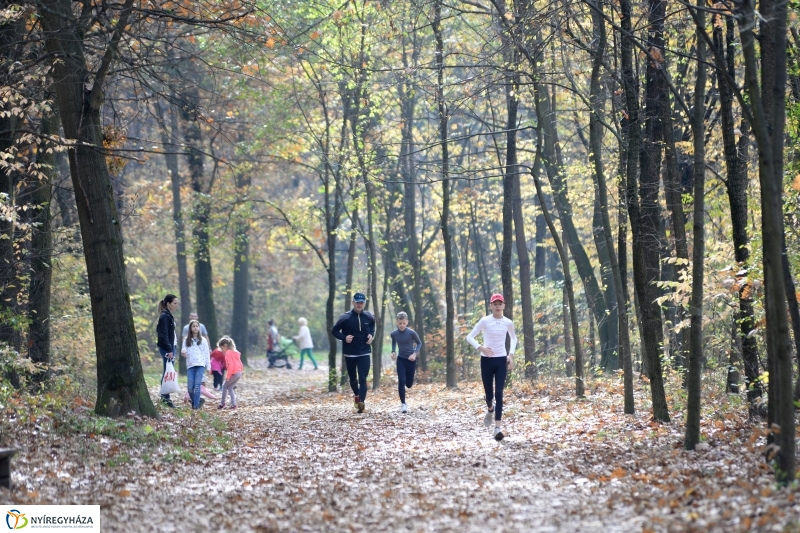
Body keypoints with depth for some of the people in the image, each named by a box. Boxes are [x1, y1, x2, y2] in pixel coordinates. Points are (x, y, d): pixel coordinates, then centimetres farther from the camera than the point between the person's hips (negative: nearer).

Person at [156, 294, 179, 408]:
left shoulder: (168, 316, 17)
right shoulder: (164, 316, -12)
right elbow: (164, 335, -18)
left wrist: (173, 348, 15)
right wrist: (169, 350, -21)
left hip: (171, 346, 10)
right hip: (167, 348, -10)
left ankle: (164, 397, 14)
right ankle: (166, 397, -9)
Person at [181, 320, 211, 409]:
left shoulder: (203, 340, 9)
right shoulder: (186, 340, 13)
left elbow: (207, 354, 9)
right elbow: (183, 352, 10)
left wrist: (208, 367, 5)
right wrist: (183, 353, -15)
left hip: (200, 365, -2)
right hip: (190, 366, 2)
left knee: (197, 386, -13)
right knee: (190, 388, -5)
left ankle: (196, 405, -11)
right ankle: (198, 400, 18)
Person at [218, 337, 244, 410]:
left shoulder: (228, 353, -12)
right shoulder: (234, 352, 16)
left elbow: (230, 365, -20)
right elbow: (239, 363, 19)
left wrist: (228, 376, -17)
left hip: (234, 373, -9)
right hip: (239, 373, 9)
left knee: (225, 386, 6)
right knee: (230, 387, 15)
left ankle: (222, 403, 10)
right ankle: (233, 404, 8)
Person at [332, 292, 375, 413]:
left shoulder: (368, 317, -1)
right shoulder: (345, 318, -9)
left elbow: (372, 325, 22)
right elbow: (334, 331, -1)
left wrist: (371, 334, 2)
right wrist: (344, 337, -19)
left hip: (364, 353, 0)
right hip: (349, 353, 0)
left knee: (362, 379, -13)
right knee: (353, 378, 16)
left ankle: (361, 402, -25)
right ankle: (356, 395, 43)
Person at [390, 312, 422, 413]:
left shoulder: (411, 333, -16)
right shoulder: (393, 334, -8)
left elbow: (419, 343, 0)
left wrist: (415, 353, -14)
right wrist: (393, 352, -1)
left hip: (411, 359, -1)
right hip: (400, 359, 1)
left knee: (409, 384, 8)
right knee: (401, 381, -14)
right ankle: (403, 404, -4)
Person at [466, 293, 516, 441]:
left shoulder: (508, 323, 1)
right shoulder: (484, 321, -6)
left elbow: (513, 338, 20)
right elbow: (470, 337, -3)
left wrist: (511, 354, 6)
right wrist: (480, 347, -20)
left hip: (501, 360, 1)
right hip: (487, 360, -1)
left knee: (499, 393, -9)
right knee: (489, 393, 7)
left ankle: (497, 427, -13)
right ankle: (490, 410, 45)